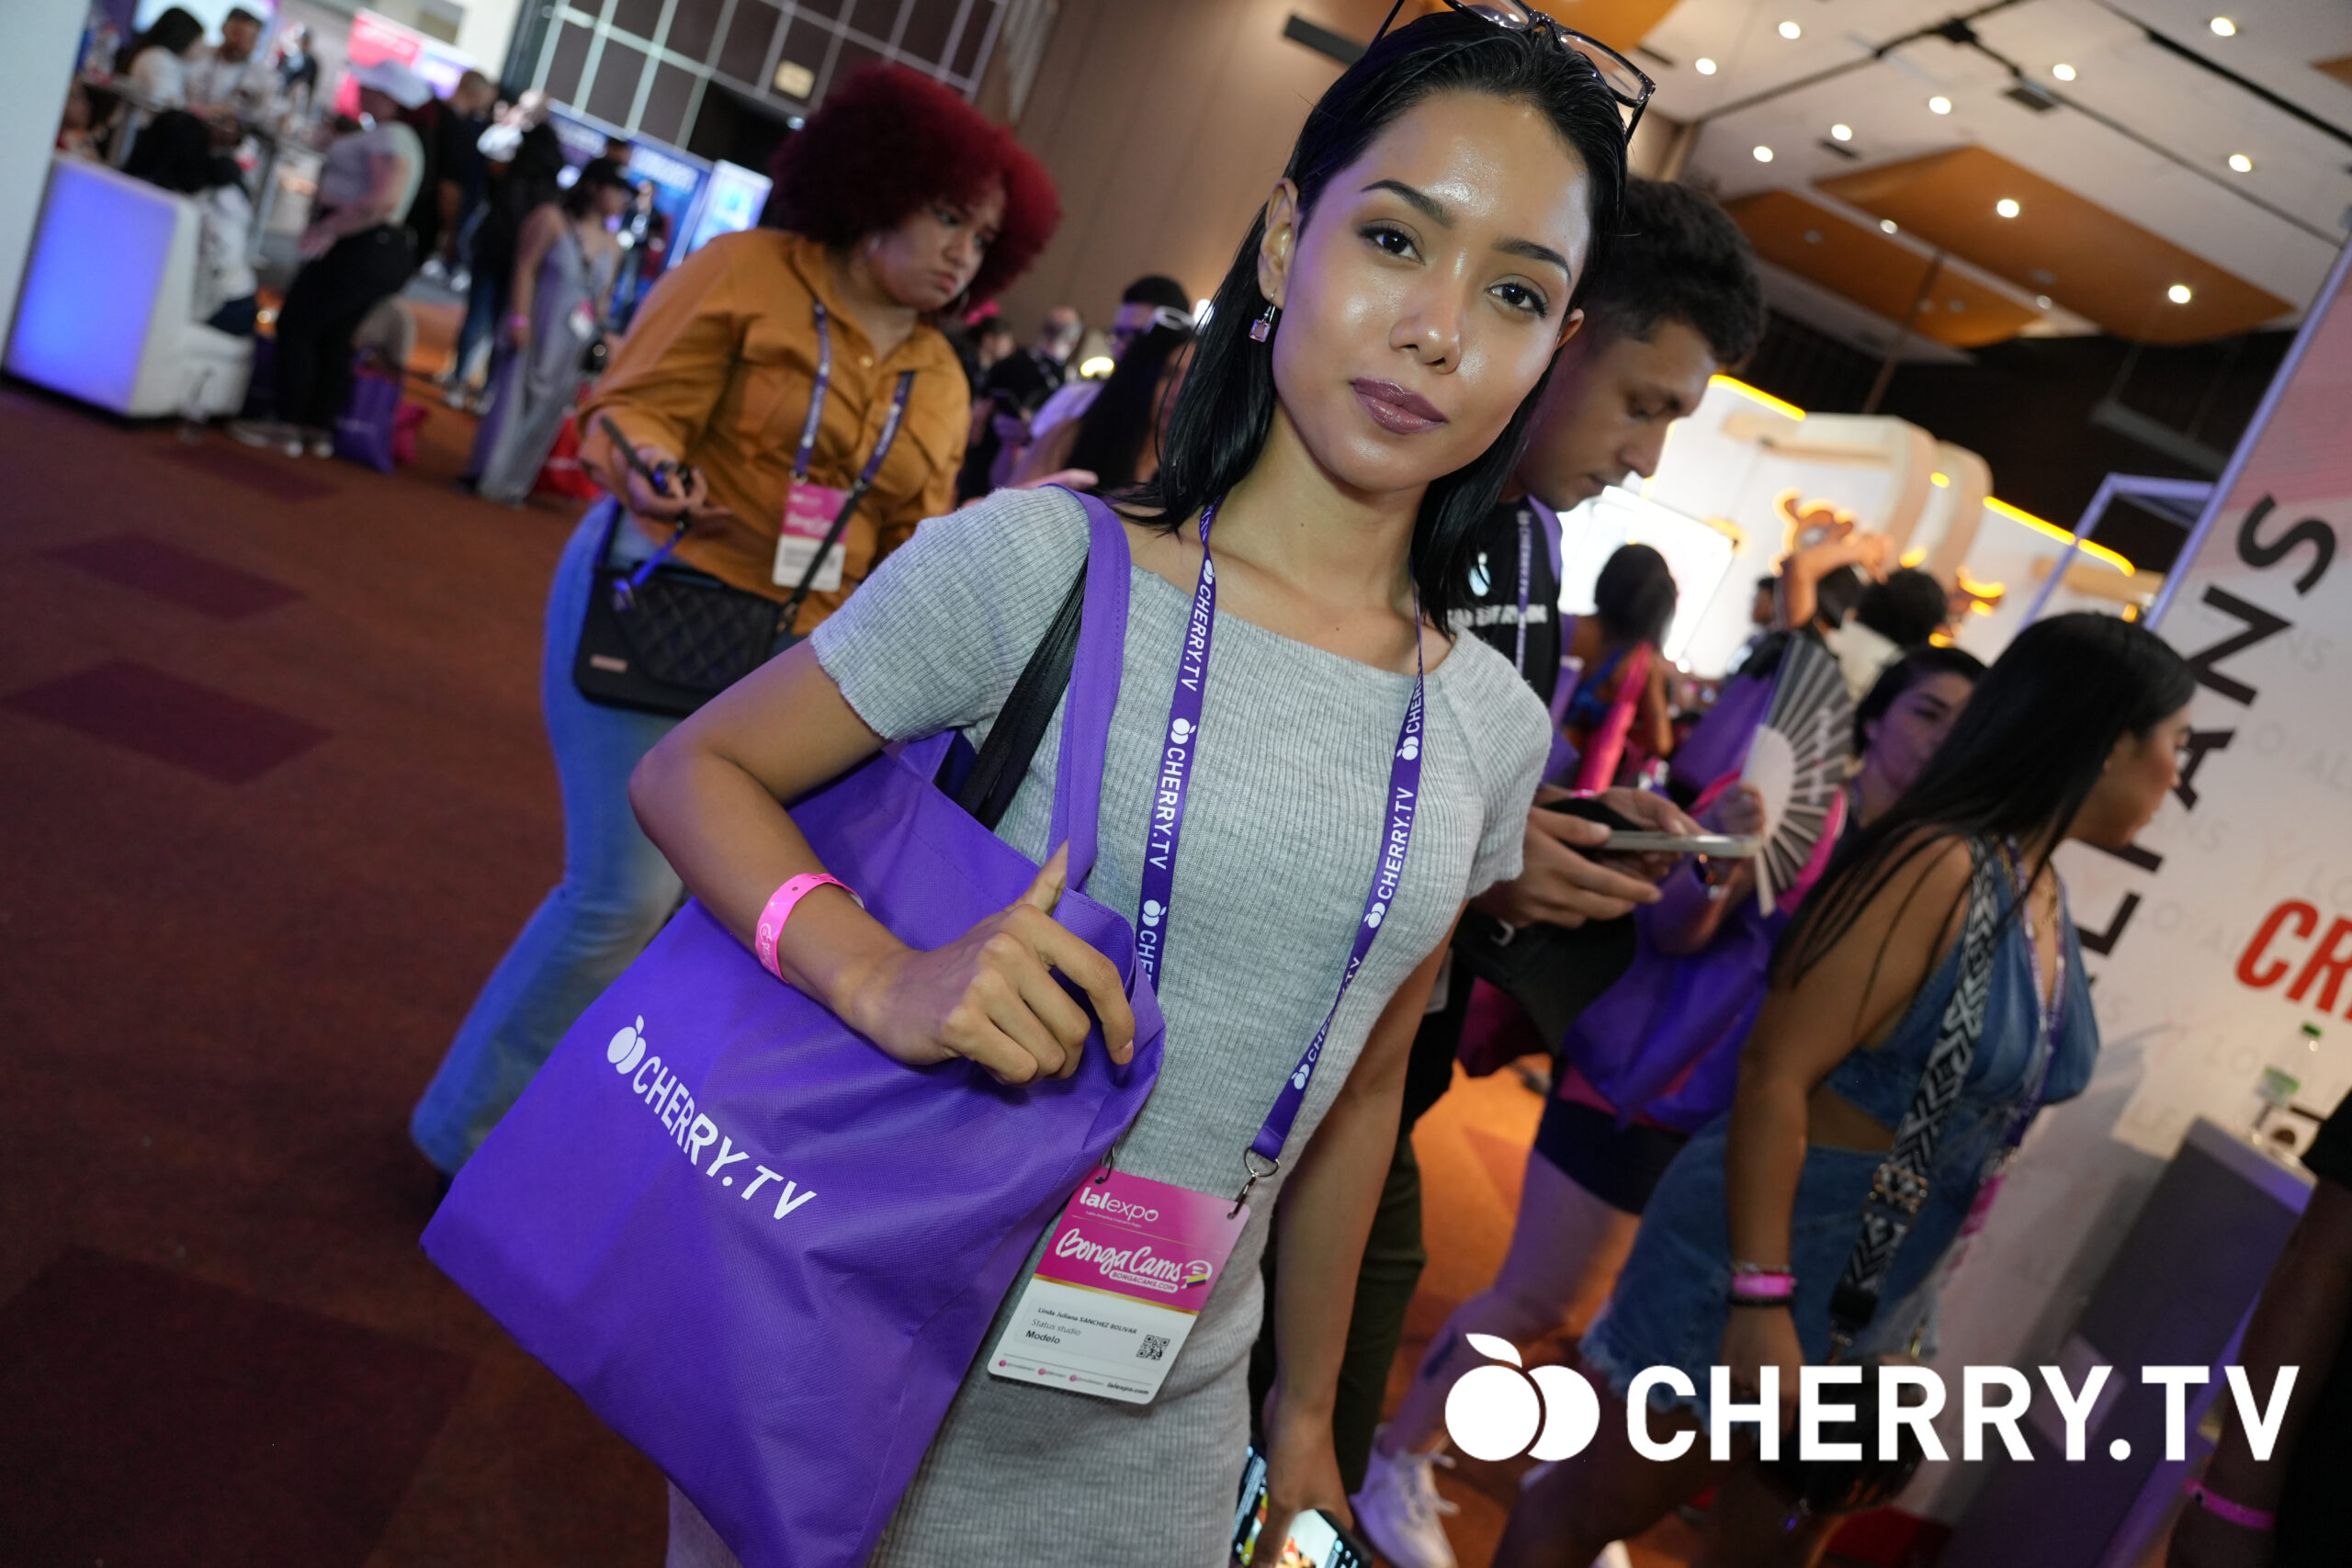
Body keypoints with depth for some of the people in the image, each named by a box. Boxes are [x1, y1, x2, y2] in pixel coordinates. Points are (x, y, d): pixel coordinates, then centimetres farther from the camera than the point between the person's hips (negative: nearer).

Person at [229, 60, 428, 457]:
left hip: (359, 249, -10)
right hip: (381, 250, 10)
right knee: (333, 340, 12)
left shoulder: (390, 137, -13)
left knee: (296, 325, -5)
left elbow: (385, 199, -27)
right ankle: (318, 431, 15)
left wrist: (328, 227, -24)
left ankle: (287, 427, -2)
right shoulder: (390, 136, 20)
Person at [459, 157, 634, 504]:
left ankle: (513, 483, 15)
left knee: (546, 411, 7)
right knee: (512, 400, -3)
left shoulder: (611, 245, 11)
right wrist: (520, 318, -16)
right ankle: (486, 476, 5)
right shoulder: (552, 219, -3)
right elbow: (525, 268, -8)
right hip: (536, 330, -5)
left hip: (574, 346, 5)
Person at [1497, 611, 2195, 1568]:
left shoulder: (2045, 897, 5)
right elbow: (1775, 1073, -25)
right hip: (1767, 1250, -8)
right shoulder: (1941, 865, -21)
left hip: (1883, 1303, 9)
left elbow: (1987, 1112, 13)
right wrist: (1761, 1300, -26)